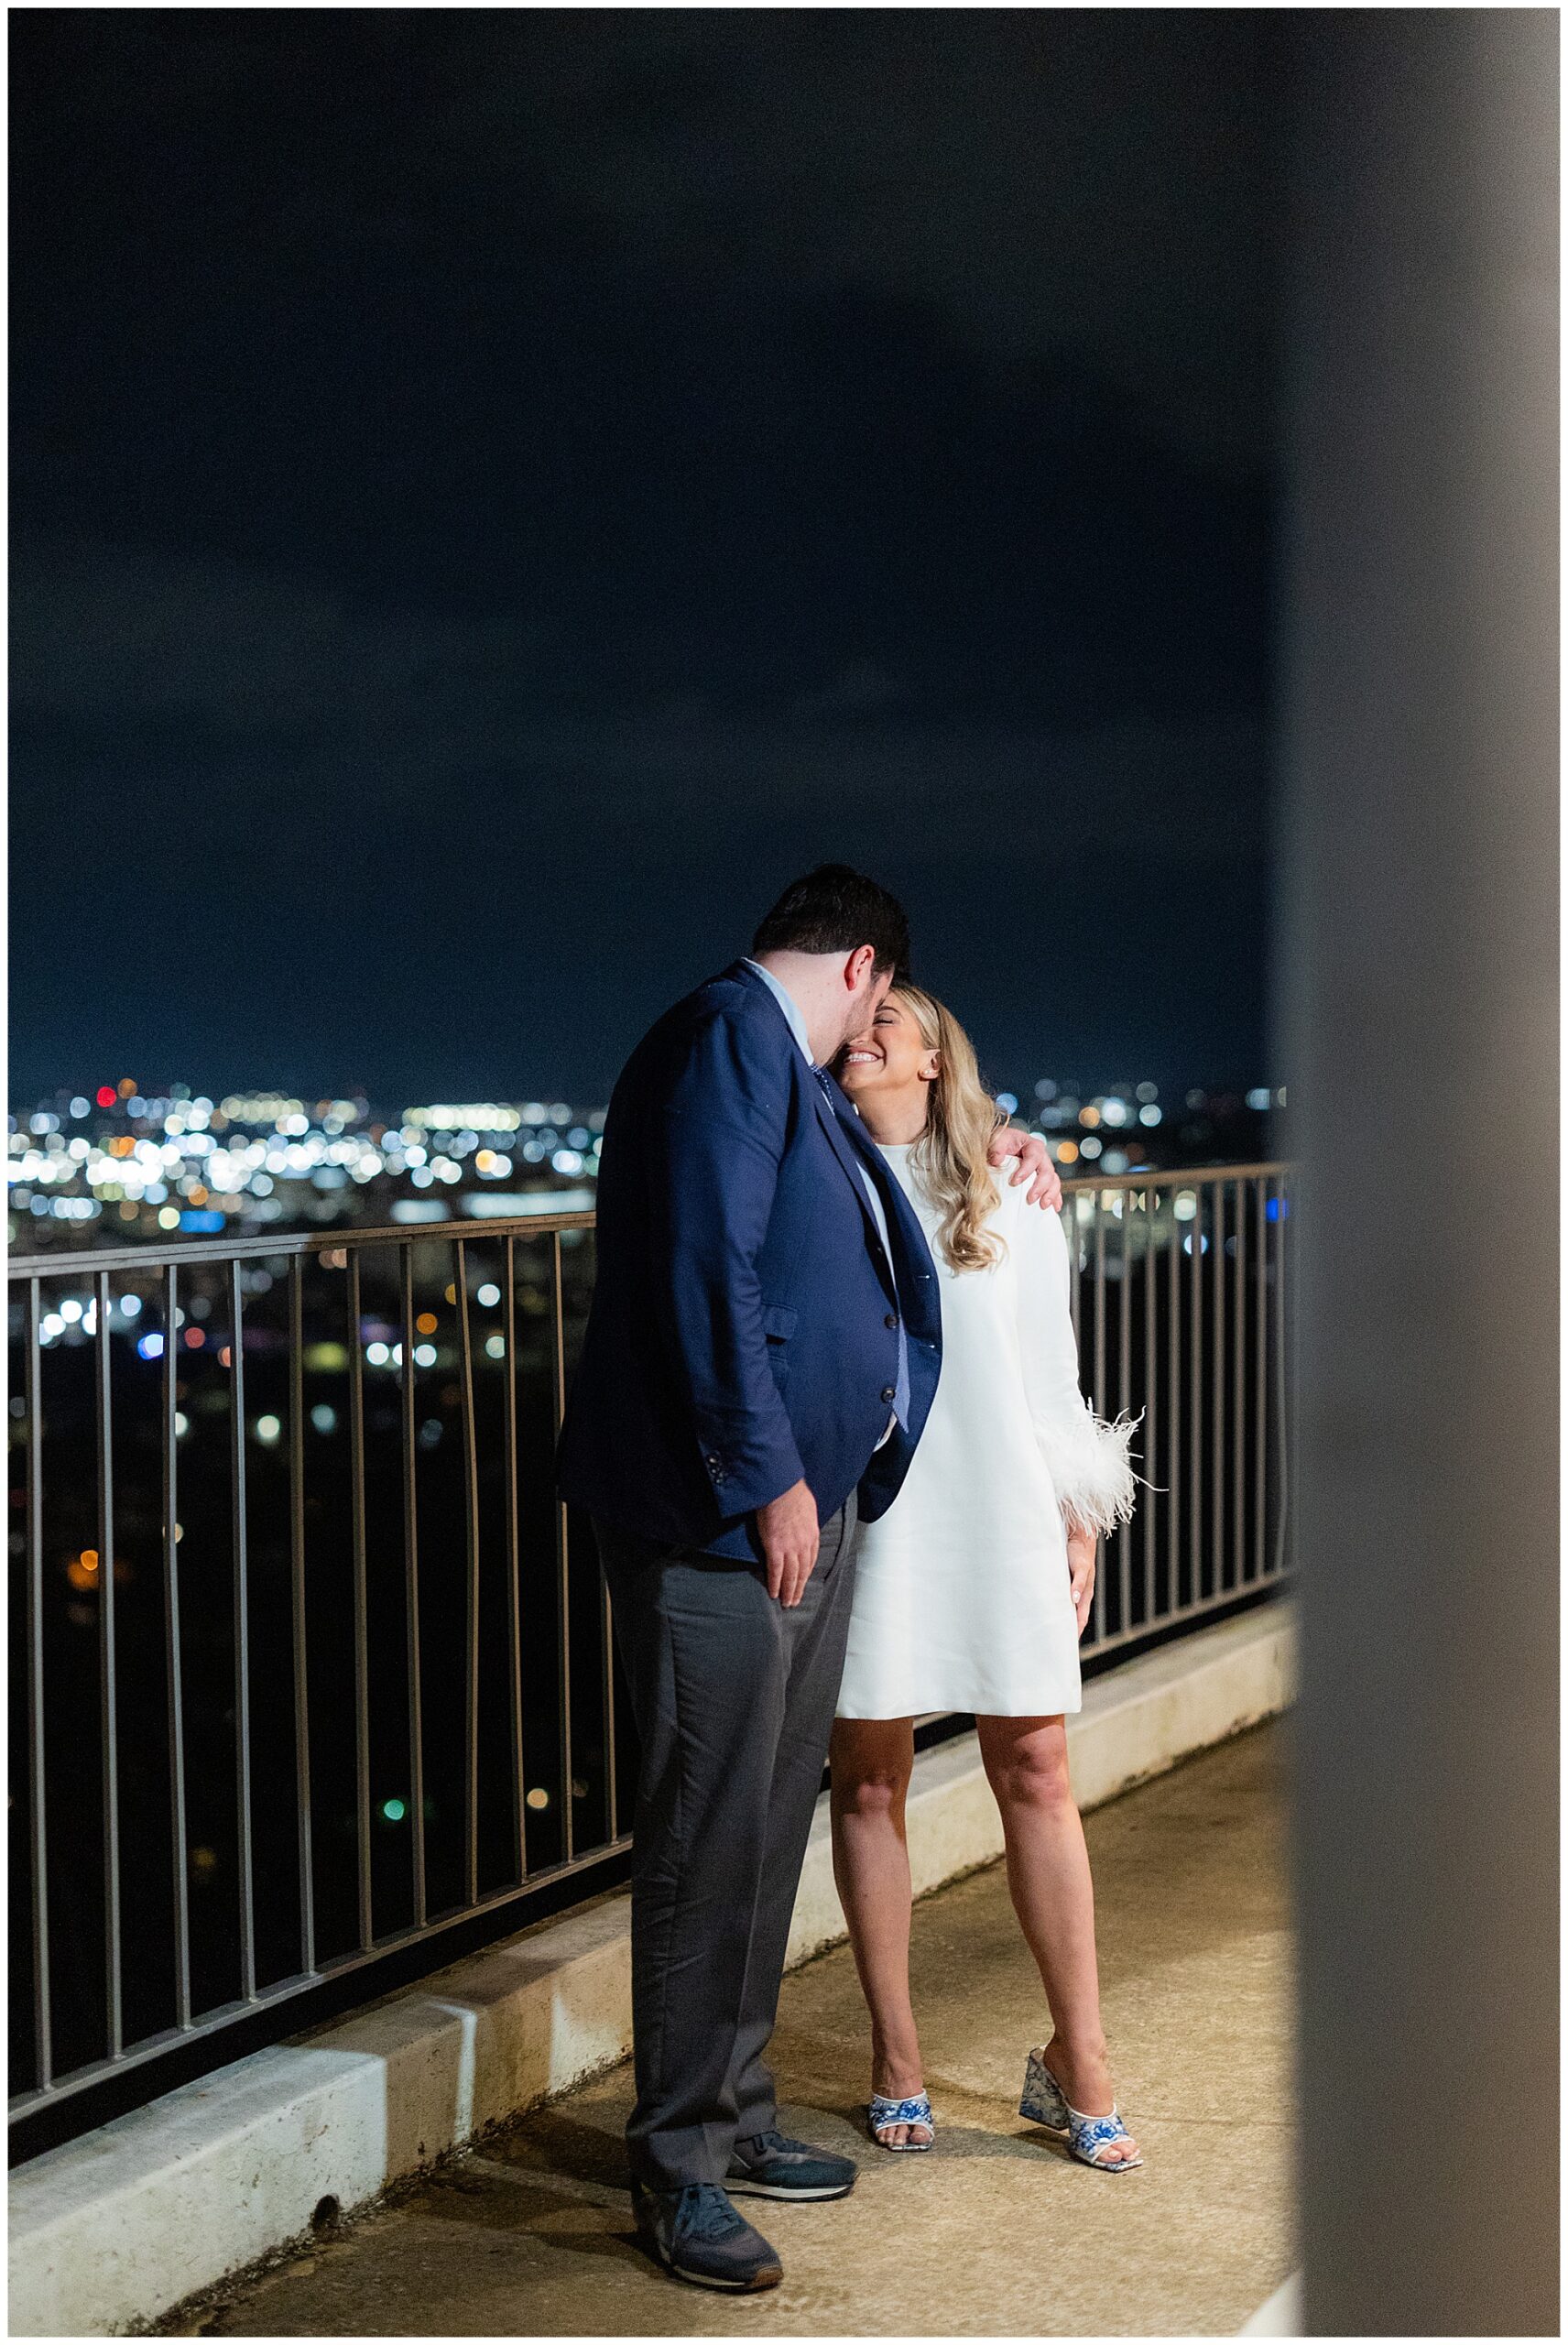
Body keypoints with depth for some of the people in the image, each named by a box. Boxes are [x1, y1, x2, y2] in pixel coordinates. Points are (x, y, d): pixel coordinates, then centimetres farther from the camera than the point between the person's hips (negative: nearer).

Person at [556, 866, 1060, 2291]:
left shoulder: (806, 1082, 20)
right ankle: (681, 2169, 4)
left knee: (772, 1820, 15)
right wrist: (766, 1477, -20)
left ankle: (737, 2116, 27)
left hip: (807, 1501, 10)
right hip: (723, 1515, -10)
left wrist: (987, 1144, 33)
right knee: (710, 1837, -4)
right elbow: (707, 1268, -20)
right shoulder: (729, 1036, -10)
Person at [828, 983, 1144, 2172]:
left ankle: (1078, 2058, 9)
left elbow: (1049, 1366, 12)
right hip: (862, 1519, -1)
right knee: (869, 1781, 2)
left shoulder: (1011, 1199, 11)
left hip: (1001, 1514, 1)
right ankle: (897, 2061, 14)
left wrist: (1078, 1519, 7)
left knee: (1036, 1773, -1)